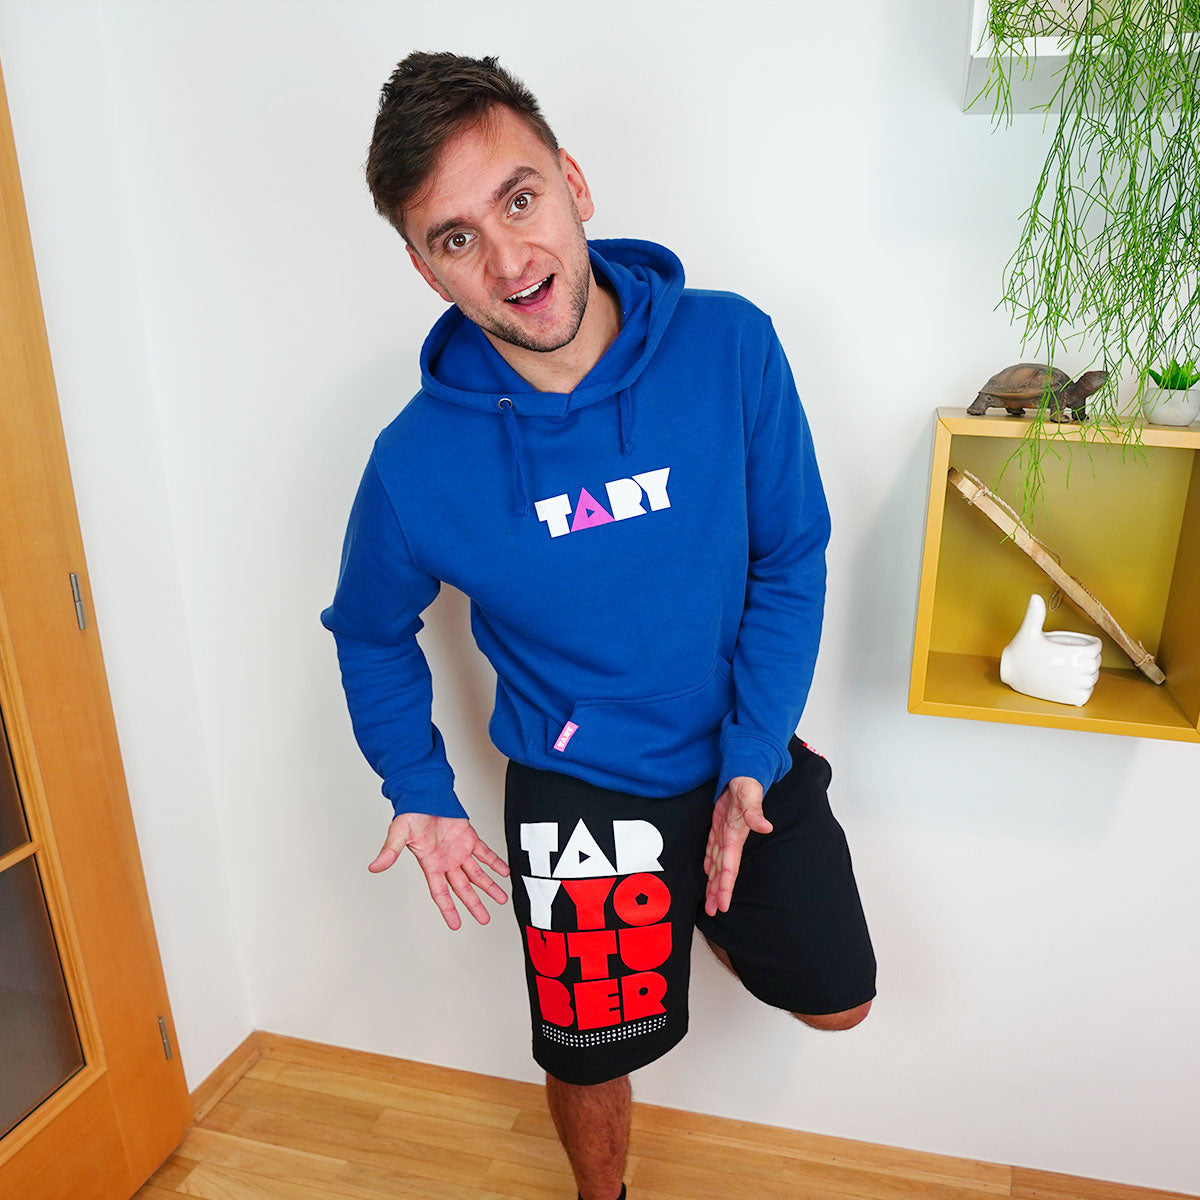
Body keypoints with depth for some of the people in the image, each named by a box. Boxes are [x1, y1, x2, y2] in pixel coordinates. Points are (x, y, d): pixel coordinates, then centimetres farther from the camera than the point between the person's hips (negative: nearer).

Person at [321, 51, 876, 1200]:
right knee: (591, 1053, 19)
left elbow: (791, 559, -9)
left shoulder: (731, 347, -18)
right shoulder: (418, 461, -20)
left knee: (837, 1001, 19)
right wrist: (421, 798, -6)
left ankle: (707, 902, 48)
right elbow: (370, 633, -1)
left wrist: (750, 764, -13)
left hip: (750, 761, 2)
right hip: (577, 795, -1)